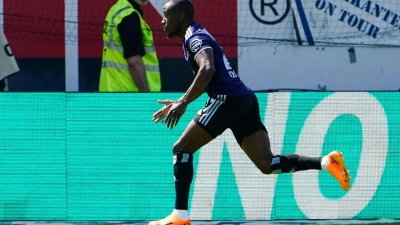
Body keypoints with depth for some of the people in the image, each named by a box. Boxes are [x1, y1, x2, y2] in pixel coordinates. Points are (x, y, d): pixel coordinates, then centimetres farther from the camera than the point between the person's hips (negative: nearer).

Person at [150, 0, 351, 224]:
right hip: (246, 100, 9)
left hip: (228, 100, -9)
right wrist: (178, 103, 37)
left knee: (182, 148, -3)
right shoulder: (197, 37, 26)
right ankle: (326, 162, -13)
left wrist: (183, 103, -26)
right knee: (267, 164, 1)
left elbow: (207, 70, -24)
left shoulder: (195, 38, -4)